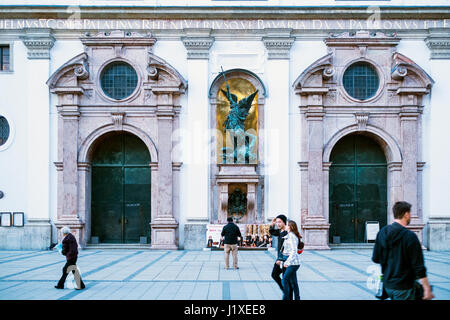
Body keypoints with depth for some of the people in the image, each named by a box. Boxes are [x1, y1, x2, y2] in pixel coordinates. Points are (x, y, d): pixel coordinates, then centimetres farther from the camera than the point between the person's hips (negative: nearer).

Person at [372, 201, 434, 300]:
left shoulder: (382, 232, 1)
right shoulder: (410, 236, -17)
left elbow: (375, 259, 5)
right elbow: (418, 266, -17)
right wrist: (427, 289, -12)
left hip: (387, 284, 6)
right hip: (403, 288, -6)